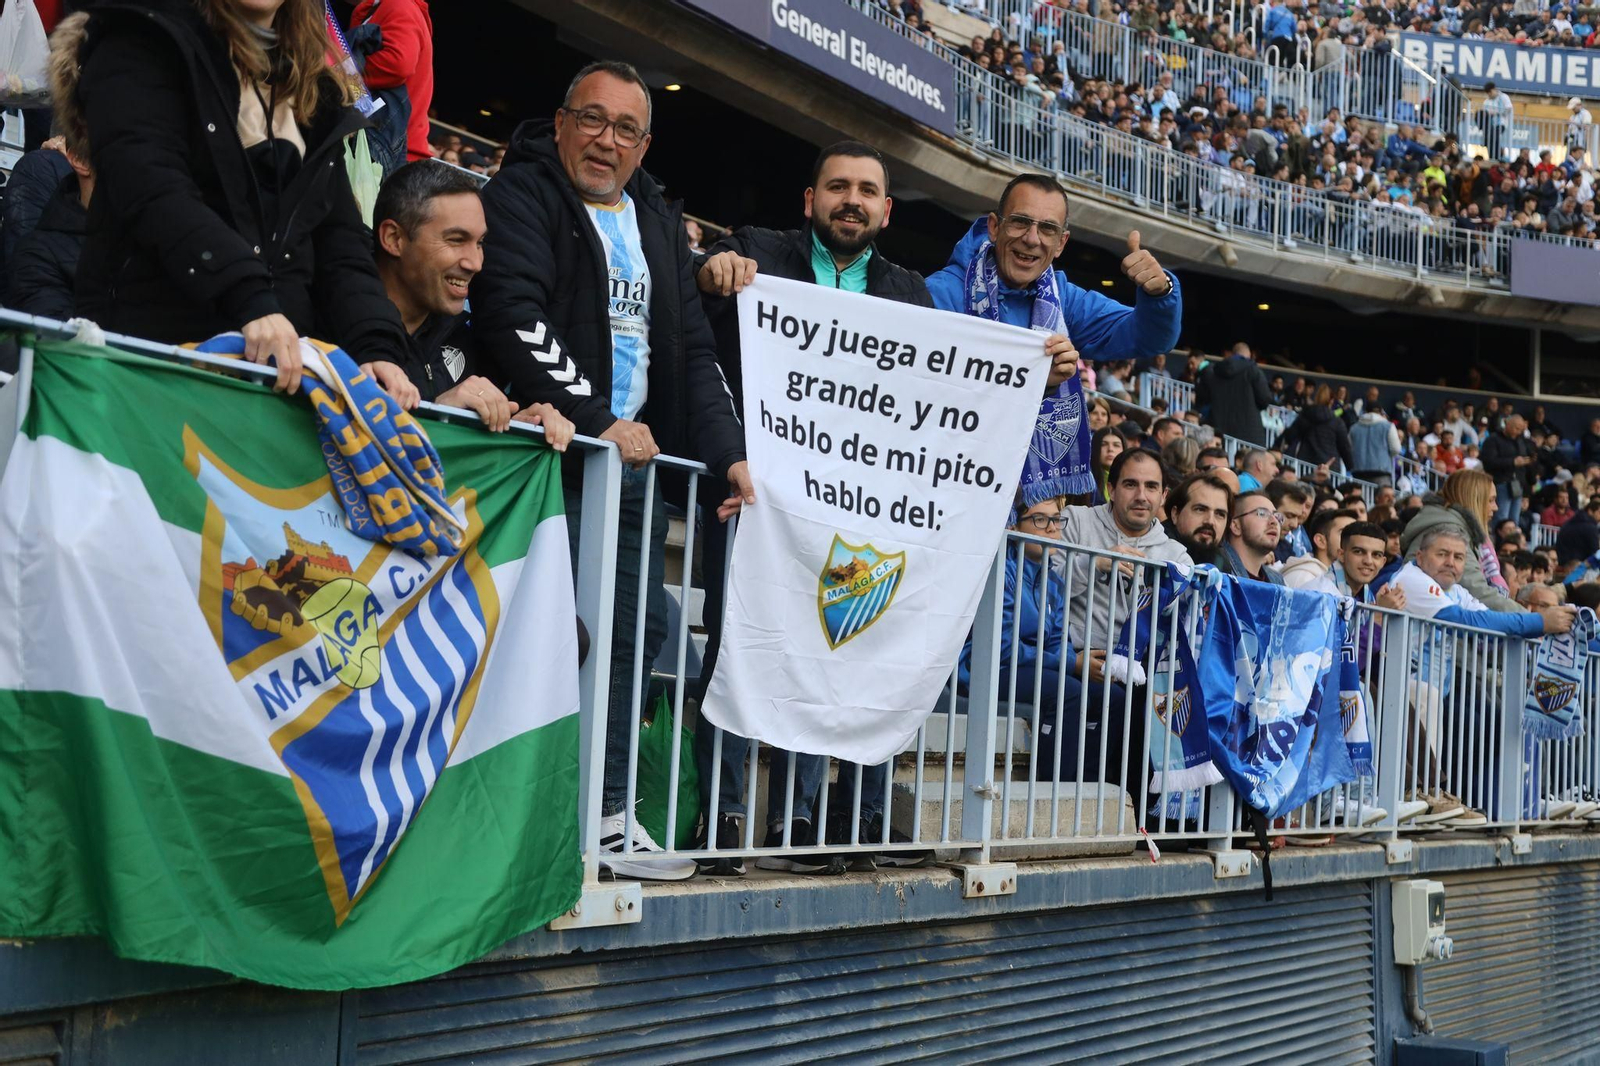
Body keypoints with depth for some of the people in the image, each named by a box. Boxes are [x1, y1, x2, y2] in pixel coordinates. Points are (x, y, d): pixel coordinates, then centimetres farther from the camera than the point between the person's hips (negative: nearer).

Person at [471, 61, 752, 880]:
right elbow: (516, 320, -14)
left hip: (638, 457, 7)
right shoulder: (523, 196, 0)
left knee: (638, 625, 6)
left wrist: (730, 451, 7)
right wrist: (597, 422, -16)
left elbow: (694, 349, 19)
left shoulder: (660, 222, 21)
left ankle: (605, 811, 13)